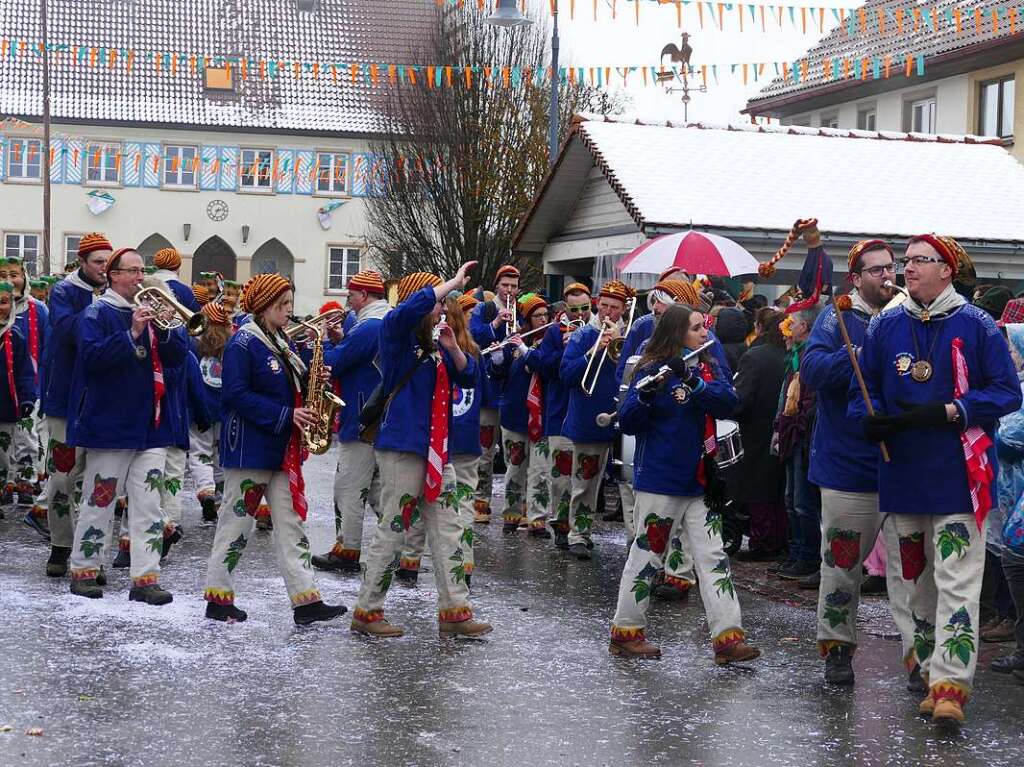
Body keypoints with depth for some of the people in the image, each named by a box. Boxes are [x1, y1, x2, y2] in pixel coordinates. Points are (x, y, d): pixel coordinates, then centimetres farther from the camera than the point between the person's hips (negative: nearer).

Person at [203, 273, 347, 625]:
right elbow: (237, 395, -19)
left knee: (292, 524, 4)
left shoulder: (283, 343, 13)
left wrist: (310, 384, -3)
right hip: (249, 448, -8)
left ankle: (306, 600, 3)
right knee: (237, 523, 1)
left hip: (282, 450, 8)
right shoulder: (243, 343, -12)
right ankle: (217, 599, 12)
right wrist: (286, 415, -21)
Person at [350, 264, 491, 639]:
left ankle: (453, 611, 10)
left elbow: (468, 377, 12)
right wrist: (454, 282, -19)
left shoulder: (434, 343, 15)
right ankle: (366, 612, 7)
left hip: (433, 450, 8)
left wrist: (453, 348, -6)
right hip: (401, 446, -8)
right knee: (393, 530, -3)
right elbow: (413, 305, -28)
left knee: (446, 529, 7)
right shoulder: (396, 332, -7)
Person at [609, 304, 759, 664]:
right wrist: (645, 395, -32)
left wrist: (694, 382, -25)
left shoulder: (706, 368, 8)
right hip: (660, 482, -6)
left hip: (699, 482, 6)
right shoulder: (652, 371, -9)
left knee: (713, 558, 1)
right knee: (647, 556, 3)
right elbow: (628, 422, -14)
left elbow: (728, 401, -10)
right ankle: (626, 632, 16)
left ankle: (728, 637, 0)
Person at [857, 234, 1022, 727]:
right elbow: (865, 389, 13)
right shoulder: (884, 327, 7)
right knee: (915, 578, 11)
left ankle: (950, 685, -9)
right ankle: (932, 673, 21)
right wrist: (871, 419, -8)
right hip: (904, 475, 5)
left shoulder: (977, 326, -4)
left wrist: (949, 413, -15)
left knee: (957, 582, -9)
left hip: (958, 476, -4)